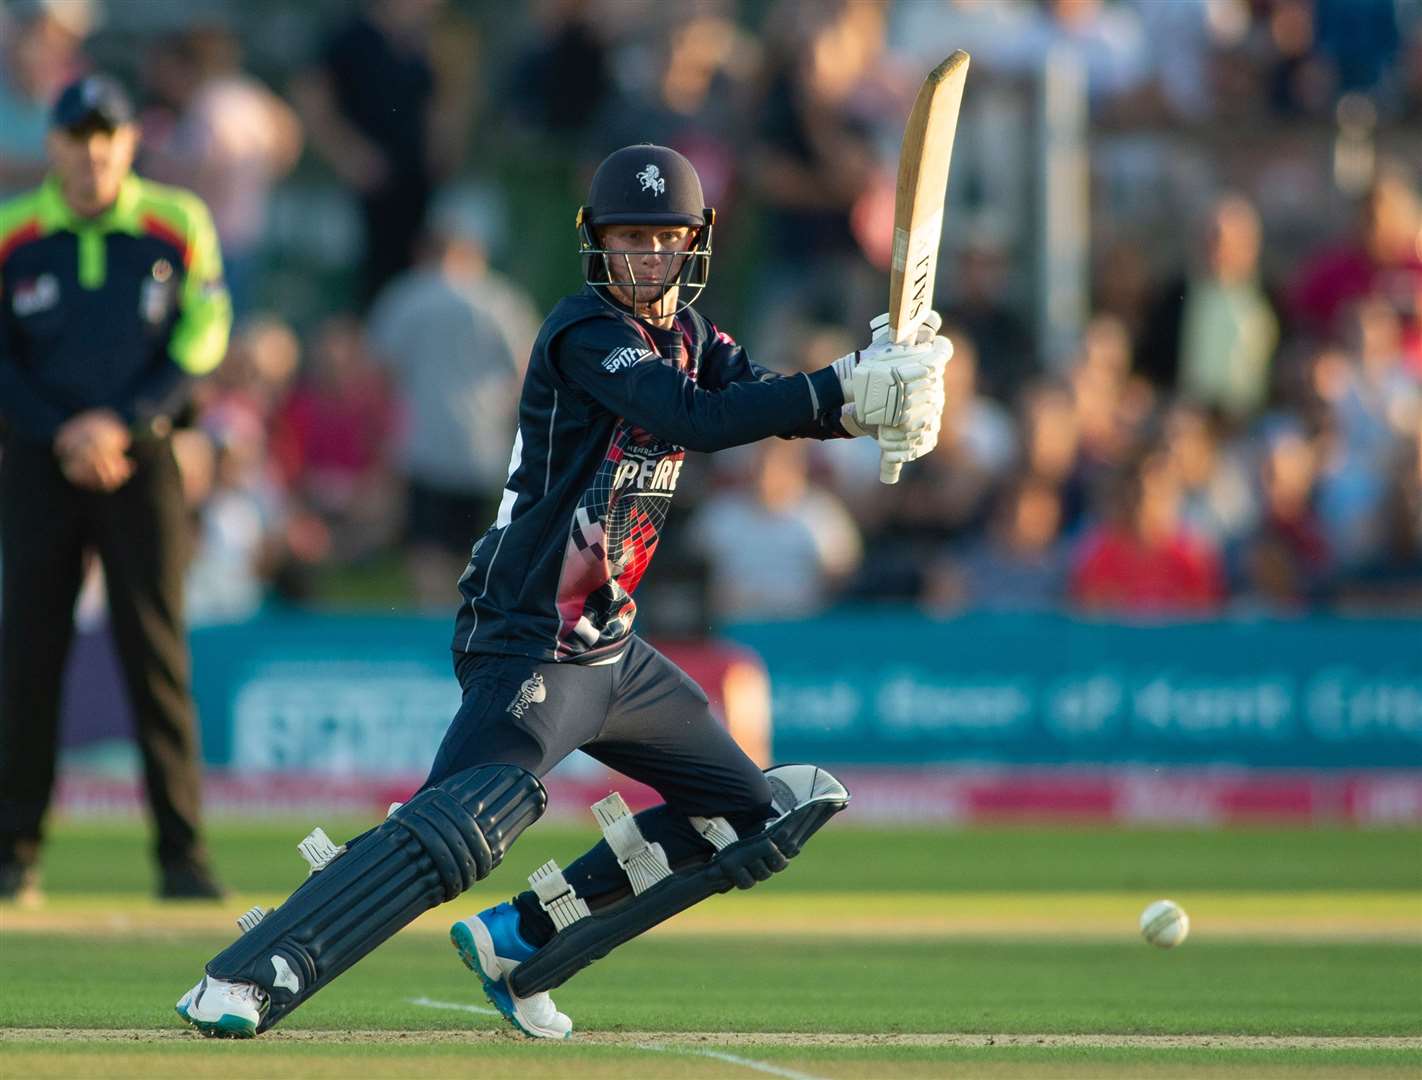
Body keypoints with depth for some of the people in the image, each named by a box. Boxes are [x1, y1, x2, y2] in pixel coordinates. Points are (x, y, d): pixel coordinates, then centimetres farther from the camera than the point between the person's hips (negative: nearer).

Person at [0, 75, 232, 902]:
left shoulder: (176, 226, 1)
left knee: (158, 654, -4)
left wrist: (120, 422, -12)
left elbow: (201, 341, -1)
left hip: (141, 454, 0)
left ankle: (183, 854, -2)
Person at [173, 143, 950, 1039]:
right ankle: (242, 982, -32)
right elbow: (693, 419, -29)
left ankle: (519, 942, 15)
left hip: (608, 652, 9)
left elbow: (771, 403, 2)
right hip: (530, 649, -9)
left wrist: (883, 388, -18)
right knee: (461, 830, -28)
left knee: (754, 815, 16)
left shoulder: (684, 333, 12)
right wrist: (846, 392, -31)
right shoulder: (585, 333, -14)